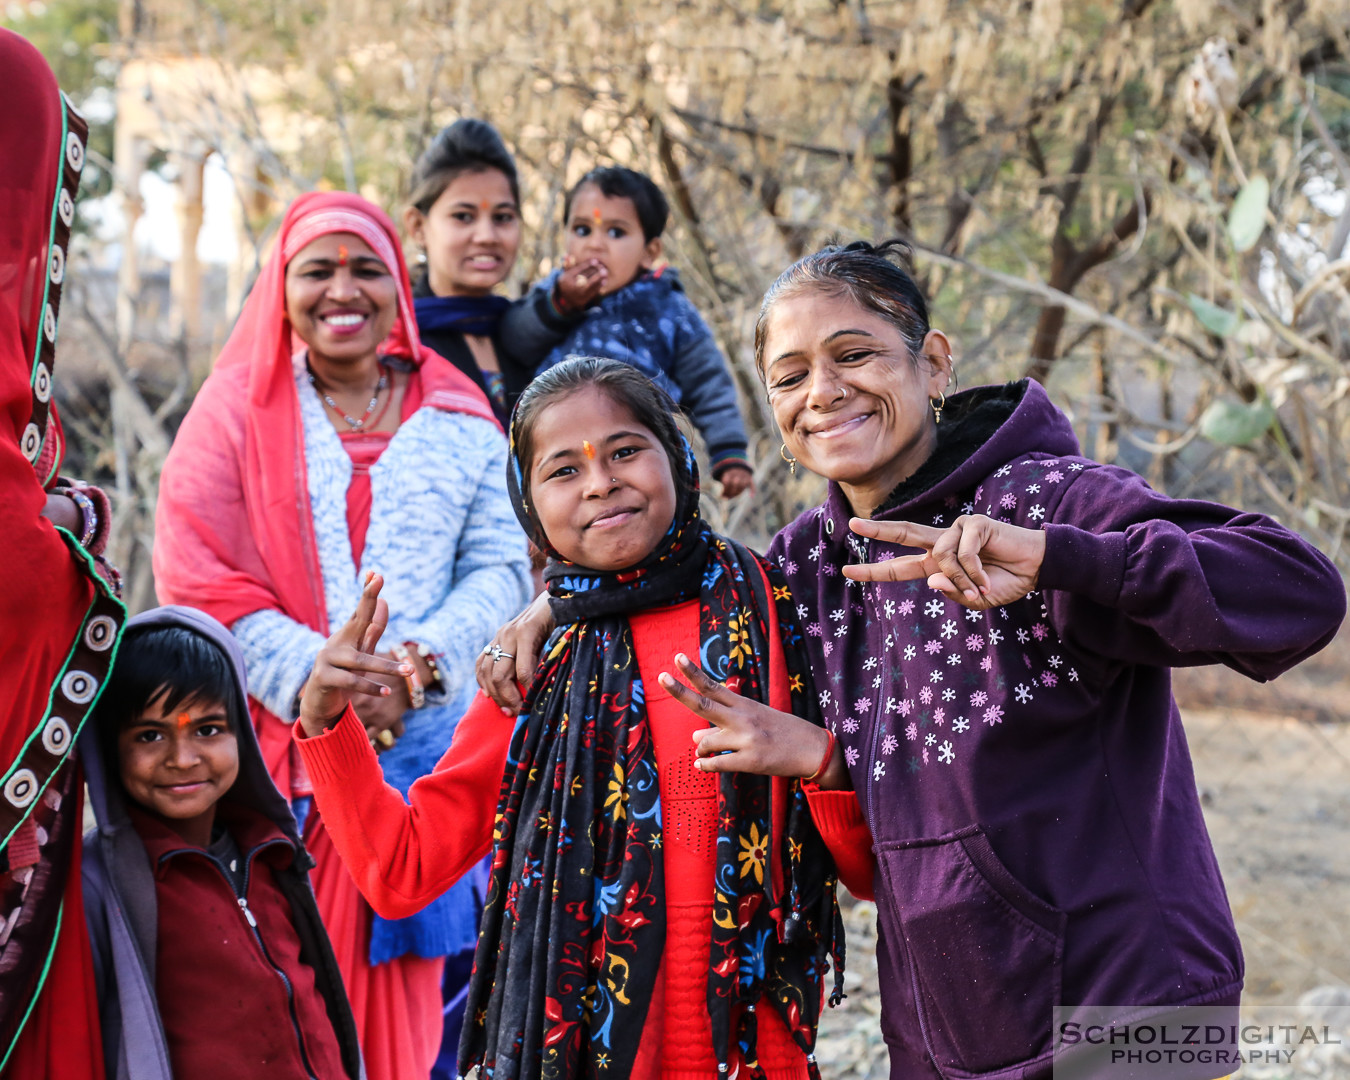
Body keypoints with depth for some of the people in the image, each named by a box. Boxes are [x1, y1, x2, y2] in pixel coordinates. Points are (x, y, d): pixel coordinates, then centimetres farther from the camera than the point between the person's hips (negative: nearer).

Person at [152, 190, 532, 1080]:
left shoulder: (458, 418, 11)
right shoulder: (237, 409, 6)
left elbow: (501, 566, 6)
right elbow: (195, 579, -3)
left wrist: (420, 662, -13)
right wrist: (317, 679, -15)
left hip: (427, 736, 1)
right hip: (280, 748, -1)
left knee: (417, 1004, 0)